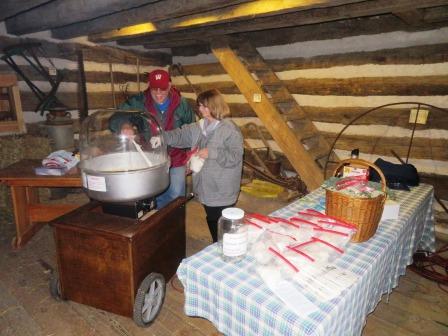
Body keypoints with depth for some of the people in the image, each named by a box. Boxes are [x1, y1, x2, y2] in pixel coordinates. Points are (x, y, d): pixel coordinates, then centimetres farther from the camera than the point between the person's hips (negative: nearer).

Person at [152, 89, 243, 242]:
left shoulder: (230, 130, -16)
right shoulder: (199, 127, 7)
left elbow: (235, 157, -20)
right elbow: (181, 134, 7)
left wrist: (212, 153, -25)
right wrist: (162, 137, -8)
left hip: (222, 191, -7)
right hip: (206, 188, 8)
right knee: (211, 220, 22)